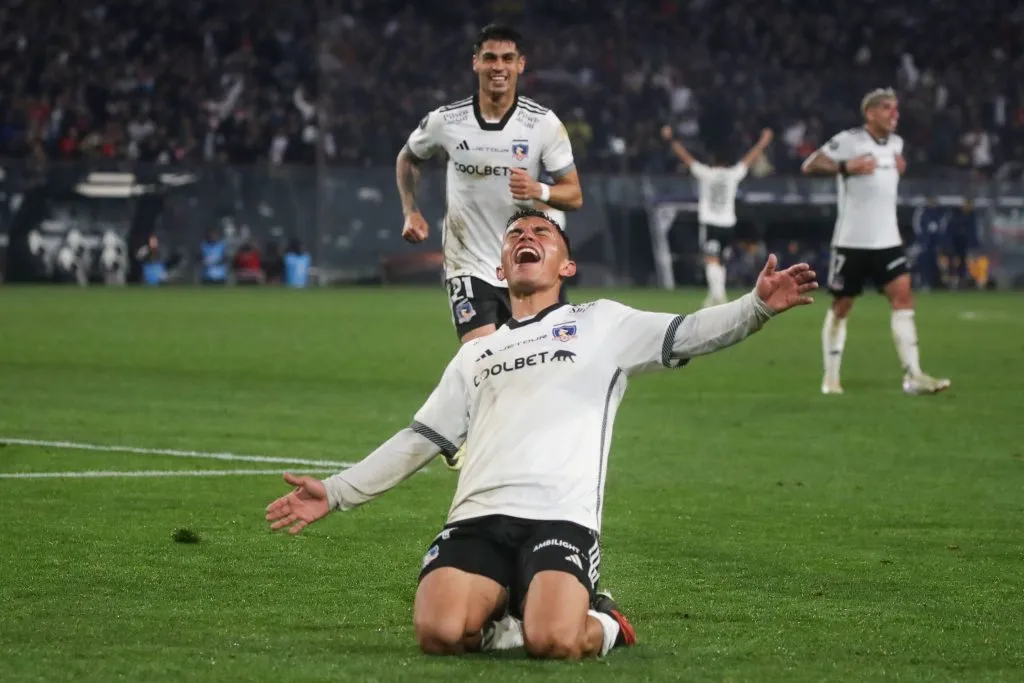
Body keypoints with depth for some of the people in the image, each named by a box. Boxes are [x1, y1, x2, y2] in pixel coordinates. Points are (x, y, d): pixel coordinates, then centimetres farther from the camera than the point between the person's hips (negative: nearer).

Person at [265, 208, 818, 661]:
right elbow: (419, 441, 29)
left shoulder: (601, 324, 16)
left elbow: (690, 334, 4)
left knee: (553, 642, -30)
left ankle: (601, 624, 4)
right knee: (439, 633, -27)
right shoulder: (475, 355, 28)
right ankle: (502, 616, 5)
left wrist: (758, 305, -15)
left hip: (561, 519, -3)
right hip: (478, 518, 3)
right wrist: (335, 492, 21)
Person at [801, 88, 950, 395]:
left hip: (887, 240, 5)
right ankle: (831, 378, 16)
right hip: (852, 240, -5)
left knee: (903, 297, -9)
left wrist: (899, 166, 12)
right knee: (841, 307, 4)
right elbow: (809, 166, -15)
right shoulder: (848, 140, -10)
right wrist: (845, 167, -28)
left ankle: (913, 376, -14)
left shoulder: (896, 143, 11)